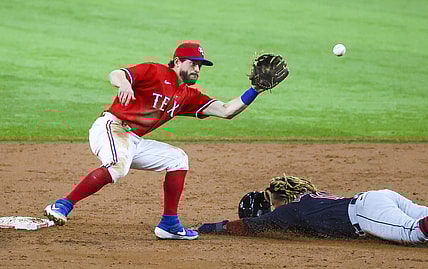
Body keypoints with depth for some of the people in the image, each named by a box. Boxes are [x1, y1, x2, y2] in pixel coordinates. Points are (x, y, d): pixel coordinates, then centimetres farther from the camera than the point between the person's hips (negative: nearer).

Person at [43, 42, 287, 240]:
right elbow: (115, 74, -18)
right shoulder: (155, 73, -6)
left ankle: (169, 224, 8)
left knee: (178, 158, 12)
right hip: (110, 127, -9)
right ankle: (61, 206, -38)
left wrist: (255, 91, 2)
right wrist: (125, 82, -42)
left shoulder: (188, 96, 15)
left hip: (133, 142, 9)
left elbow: (226, 111, 11)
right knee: (118, 167, -37)